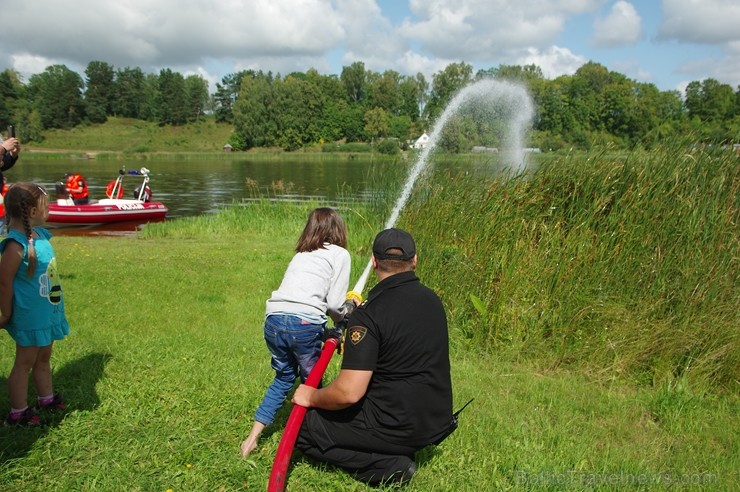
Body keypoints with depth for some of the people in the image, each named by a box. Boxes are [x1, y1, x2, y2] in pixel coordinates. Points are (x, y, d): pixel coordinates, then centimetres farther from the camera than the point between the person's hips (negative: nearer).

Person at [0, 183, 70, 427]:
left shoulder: (40, 234, 2)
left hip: (47, 312, 8)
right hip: (30, 316, -8)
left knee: (43, 358, 22)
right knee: (25, 362, 6)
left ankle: (47, 399, 38)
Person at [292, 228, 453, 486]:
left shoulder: (368, 314, -22)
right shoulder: (432, 300, 1)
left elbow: (348, 393, -27)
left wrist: (311, 396, -6)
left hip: (397, 427, -8)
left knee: (300, 428, 3)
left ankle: (386, 467, -3)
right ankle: (397, 455, 13)